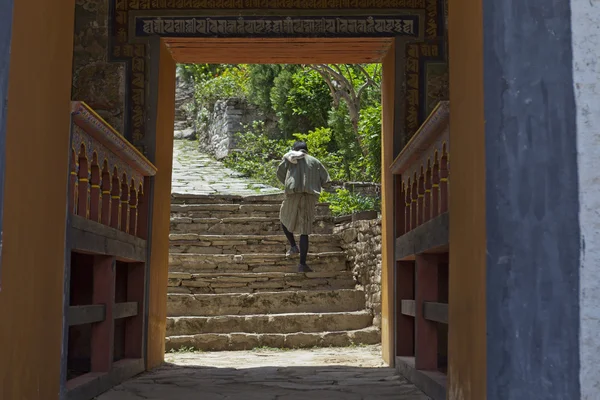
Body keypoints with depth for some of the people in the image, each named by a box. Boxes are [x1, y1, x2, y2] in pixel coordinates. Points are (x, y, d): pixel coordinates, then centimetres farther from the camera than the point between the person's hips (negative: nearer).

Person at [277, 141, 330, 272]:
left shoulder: (289, 159, 13)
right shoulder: (314, 161, 17)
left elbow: (279, 173, 7)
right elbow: (325, 179, 12)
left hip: (293, 194, -1)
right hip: (310, 197, 1)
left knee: (285, 219, 26)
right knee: (305, 230, 1)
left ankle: (293, 246, 12)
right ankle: (302, 264, -3)